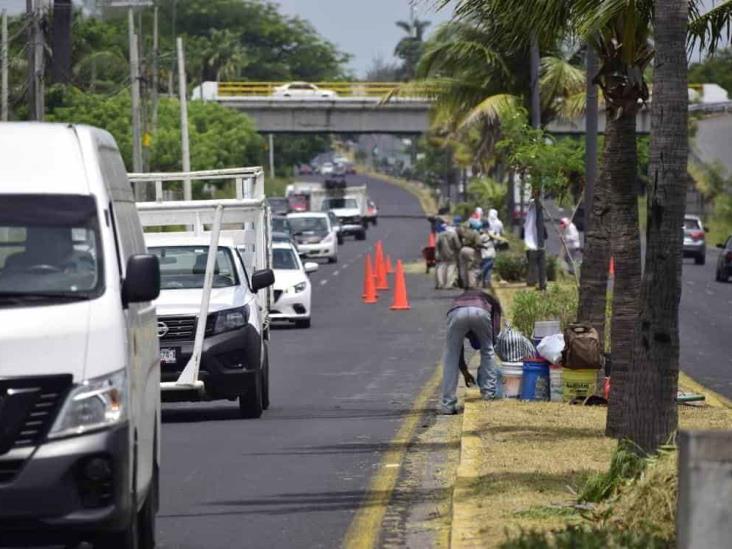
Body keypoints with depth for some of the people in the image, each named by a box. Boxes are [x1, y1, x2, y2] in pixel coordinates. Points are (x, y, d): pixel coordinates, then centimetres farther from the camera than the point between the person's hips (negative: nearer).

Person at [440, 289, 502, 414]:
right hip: (480, 312, -1)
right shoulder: (491, 301, 41)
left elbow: (457, 345, 42)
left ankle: (447, 404, 10)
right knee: (487, 350, 27)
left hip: (457, 313, 1)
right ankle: (489, 391, 27)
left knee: (451, 357, 15)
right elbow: (495, 333, 29)